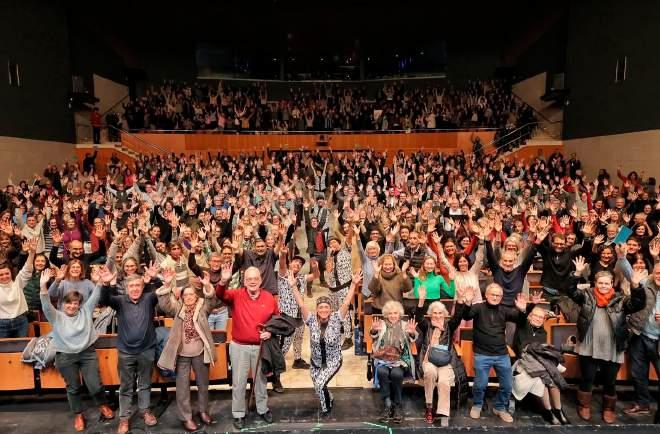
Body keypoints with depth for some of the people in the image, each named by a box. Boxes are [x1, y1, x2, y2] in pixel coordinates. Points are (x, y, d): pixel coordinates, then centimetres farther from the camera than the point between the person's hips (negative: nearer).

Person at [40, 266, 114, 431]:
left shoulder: (85, 311, 2)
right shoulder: (57, 317, -2)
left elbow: (94, 297, -8)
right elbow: (46, 305, -18)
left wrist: (102, 282, -26)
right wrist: (43, 286, -35)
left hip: (88, 353, 0)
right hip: (65, 357, 0)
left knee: (95, 384, 2)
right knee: (73, 388, 13)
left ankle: (103, 405, 29)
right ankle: (78, 415, 33)